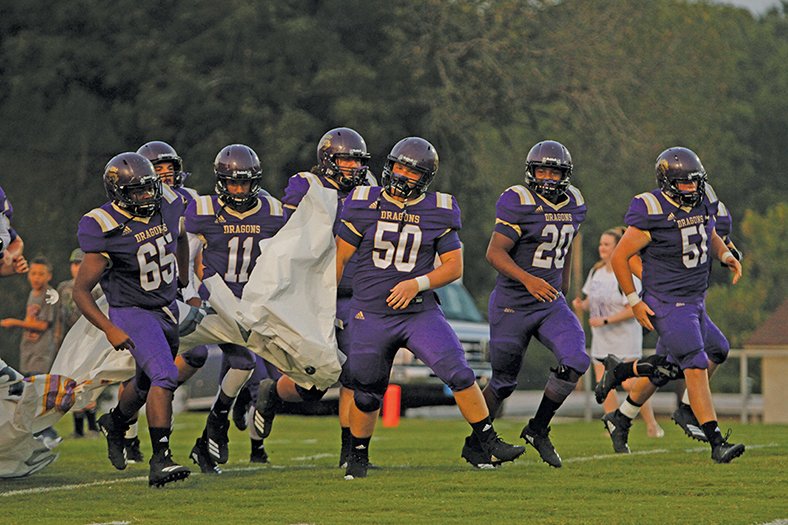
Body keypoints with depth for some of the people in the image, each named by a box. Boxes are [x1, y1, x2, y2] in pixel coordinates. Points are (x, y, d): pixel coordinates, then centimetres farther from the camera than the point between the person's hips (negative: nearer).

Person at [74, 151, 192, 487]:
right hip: (132, 312, -7)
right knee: (164, 377, -25)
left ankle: (115, 422, 53)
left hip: (168, 308, 7)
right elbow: (80, 291, -19)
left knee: (147, 382, 23)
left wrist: (183, 279, 22)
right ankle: (160, 462, -24)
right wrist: (109, 330, -29)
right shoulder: (107, 230, -24)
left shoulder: (167, 207, -7)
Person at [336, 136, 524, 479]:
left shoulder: (438, 212, -1)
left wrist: (418, 283, -15)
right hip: (370, 315, 0)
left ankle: (489, 442, -5)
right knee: (366, 394, 8)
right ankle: (358, 457, 30)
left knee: (459, 374, -15)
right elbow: (340, 257, 4)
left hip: (419, 312, 0)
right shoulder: (365, 204, -2)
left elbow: (454, 267, 1)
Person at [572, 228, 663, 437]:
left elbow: (633, 309, -19)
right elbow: (591, 301, 17)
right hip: (601, 341, 6)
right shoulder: (596, 272, 7)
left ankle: (652, 425, 7)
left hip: (625, 339, -6)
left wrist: (605, 321, -23)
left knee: (629, 384, -8)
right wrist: (581, 304, -7)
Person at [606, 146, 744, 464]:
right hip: (667, 303, -8)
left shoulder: (703, 202, 2)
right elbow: (619, 257, -11)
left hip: (695, 300, 8)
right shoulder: (652, 214, -20)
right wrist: (634, 301, -11)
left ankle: (619, 419, 38)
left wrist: (725, 255, -1)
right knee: (696, 367, -14)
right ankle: (717, 443, -14)